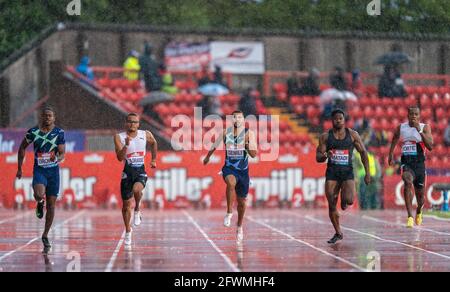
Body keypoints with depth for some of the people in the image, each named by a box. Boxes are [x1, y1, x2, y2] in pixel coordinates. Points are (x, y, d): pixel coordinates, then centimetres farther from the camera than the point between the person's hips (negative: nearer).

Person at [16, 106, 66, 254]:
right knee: (39, 194, -31)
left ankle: (45, 236, 18)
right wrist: (19, 168, 11)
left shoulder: (59, 133, -4)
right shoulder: (33, 132, -3)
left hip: (53, 171, 1)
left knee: (51, 204, 4)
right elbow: (22, 148, 11)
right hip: (39, 169, -1)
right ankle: (40, 203, 9)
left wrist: (58, 158, -30)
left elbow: (62, 154, -6)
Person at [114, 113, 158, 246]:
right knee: (126, 204, 7)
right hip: (127, 172, 0)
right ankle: (128, 231, 27)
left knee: (137, 189, -34)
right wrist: (126, 145, -29)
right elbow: (120, 158, -16)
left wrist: (153, 159, 22)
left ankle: (137, 210, -3)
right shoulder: (119, 137, -7)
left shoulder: (146, 135, 0)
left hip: (141, 171, 0)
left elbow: (154, 143, 23)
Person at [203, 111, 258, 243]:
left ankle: (239, 227, 36)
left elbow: (254, 154, -12)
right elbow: (215, 145, 17)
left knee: (242, 201, 12)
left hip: (243, 170, 1)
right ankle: (229, 212, -24)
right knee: (231, 182, -37)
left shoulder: (249, 133, -6)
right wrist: (207, 157, 31)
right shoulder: (226, 132, -2)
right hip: (229, 168, -1)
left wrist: (248, 144, -31)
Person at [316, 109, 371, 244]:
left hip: (347, 172, -1)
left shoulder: (352, 135, 2)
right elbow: (318, 158, 2)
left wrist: (367, 173, 1)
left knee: (349, 200, -24)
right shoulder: (325, 136, 3)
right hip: (332, 173, 1)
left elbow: (363, 153, 7)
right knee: (332, 205, -1)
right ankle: (338, 233, 16)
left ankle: (344, 201, 14)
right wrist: (325, 155, -22)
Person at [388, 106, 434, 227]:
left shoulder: (425, 127, -1)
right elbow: (394, 140, 25)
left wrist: (419, 130, -20)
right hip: (406, 162, 0)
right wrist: (391, 154, 12)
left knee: (420, 194, 11)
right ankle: (410, 217, -33)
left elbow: (430, 147, -14)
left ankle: (419, 212, 47)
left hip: (420, 163, 1)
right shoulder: (401, 128, 5)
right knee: (408, 182, -31)